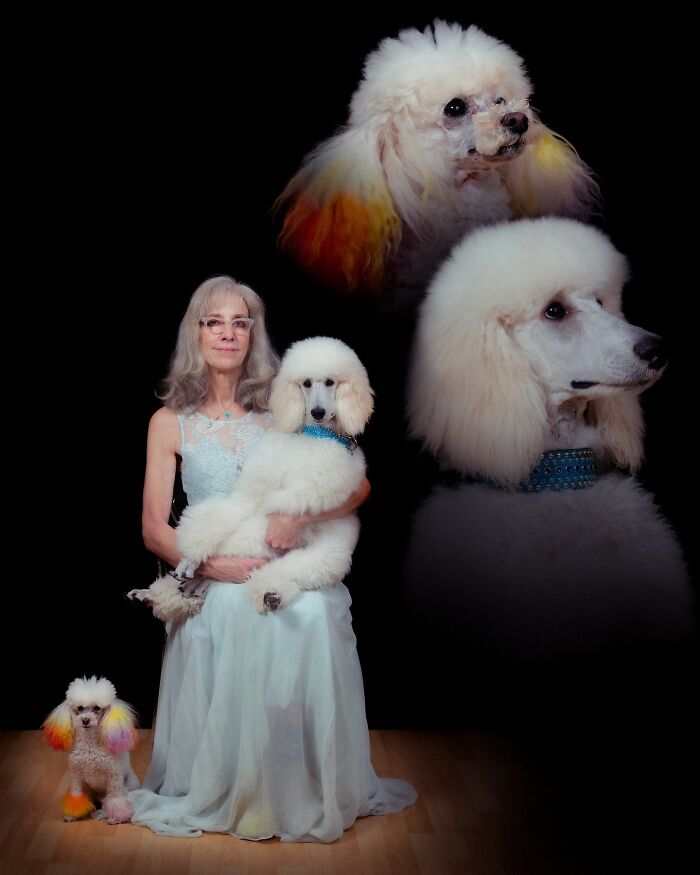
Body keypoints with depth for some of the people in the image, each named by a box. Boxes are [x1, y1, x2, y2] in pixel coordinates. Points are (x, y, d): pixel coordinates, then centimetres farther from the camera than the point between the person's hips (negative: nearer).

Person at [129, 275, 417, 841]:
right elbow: (154, 529, 4)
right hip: (215, 582, -1)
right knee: (237, 613, -35)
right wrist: (212, 562, -15)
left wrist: (300, 516, -16)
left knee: (313, 615, -33)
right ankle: (226, 794, -14)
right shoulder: (171, 422, 9)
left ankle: (315, 792, -11)